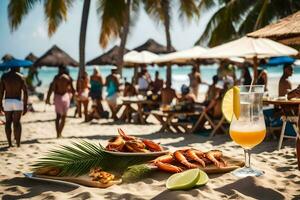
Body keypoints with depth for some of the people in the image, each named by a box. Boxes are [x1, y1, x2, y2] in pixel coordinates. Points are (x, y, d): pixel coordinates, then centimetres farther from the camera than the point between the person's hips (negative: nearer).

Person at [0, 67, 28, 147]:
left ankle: (9, 143, 7)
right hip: (17, 102, -1)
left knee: (8, 122, 9)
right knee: (17, 122, 3)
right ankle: (18, 142, 1)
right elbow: (25, 92, -8)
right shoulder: (20, 77, -3)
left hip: (7, 102, 2)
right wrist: (25, 106, -3)